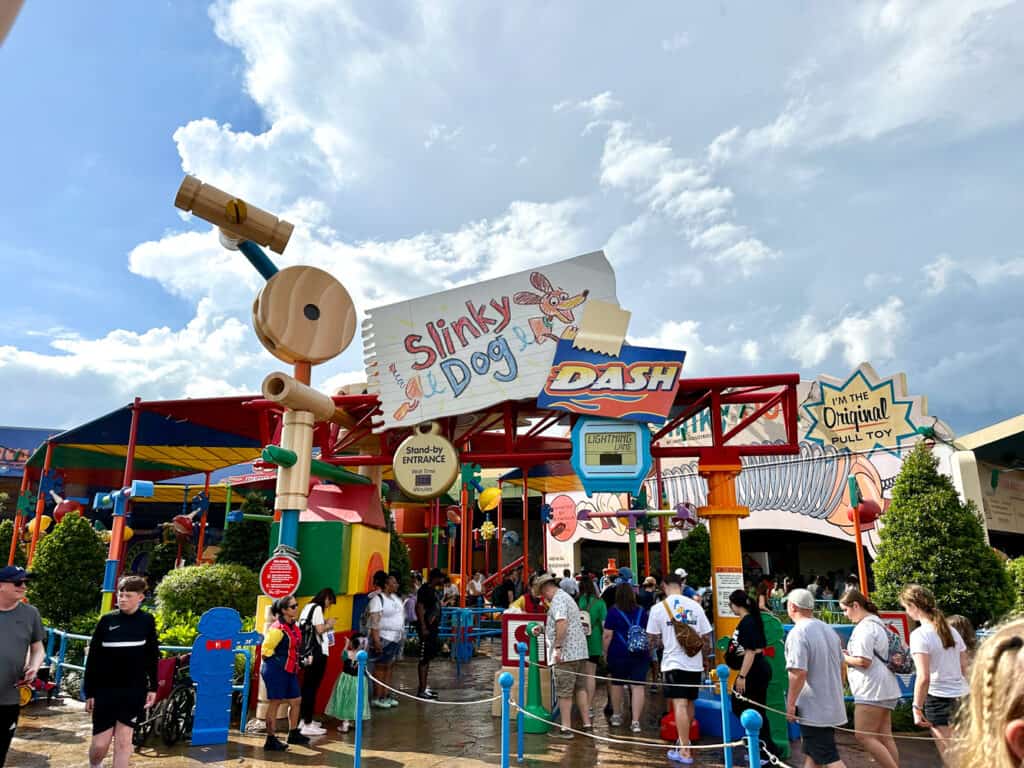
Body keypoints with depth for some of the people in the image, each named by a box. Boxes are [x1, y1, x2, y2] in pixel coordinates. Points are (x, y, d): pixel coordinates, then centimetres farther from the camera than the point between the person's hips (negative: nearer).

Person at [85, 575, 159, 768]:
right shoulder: (106, 620, -3)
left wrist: (152, 688, 2)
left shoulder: (147, 621, -1)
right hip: (105, 691, 0)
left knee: (123, 740, 2)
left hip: (134, 691, 0)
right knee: (100, 743, 3)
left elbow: (152, 658, 5)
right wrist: (89, 692, 0)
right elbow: (92, 659, 1)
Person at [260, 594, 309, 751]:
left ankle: (293, 734, 28)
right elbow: (266, 649, -18)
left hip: (289, 670, 9)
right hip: (276, 670, -9)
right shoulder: (278, 628, -19)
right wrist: (278, 661, -10)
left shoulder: (293, 626, 9)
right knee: (275, 703, -1)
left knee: (296, 700, 14)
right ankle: (271, 740, 9)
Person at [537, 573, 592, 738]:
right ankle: (587, 724, 17)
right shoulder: (567, 597, 20)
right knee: (580, 688, 13)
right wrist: (543, 629, 29)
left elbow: (562, 623, -25)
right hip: (578, 650, 10)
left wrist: (557, 647, -24)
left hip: (565, 652, -10)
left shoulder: (558, 598, -11)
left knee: (564, 692, -1)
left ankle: (566, 729, 4)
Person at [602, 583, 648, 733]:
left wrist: (605, 652, 1)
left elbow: (608, 635, -10)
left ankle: (616, 715, 30)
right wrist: (648, 650, 26)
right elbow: (649, 633, 12)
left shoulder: (613, 612, -6)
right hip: (640, 654, 2)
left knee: (617, 684, 16)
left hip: (618, 654, -1)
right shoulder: (642, 612, 4)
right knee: (638, 686, -1)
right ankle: (635, 721, -8)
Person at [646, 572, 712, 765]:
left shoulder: (658, 608, -5)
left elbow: (653, 638, 1)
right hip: (694, 662, 4)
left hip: (673, 662, -3)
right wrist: (706, 660, 19)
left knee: (679, 705, -4)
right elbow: (706, 637, 4)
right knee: (689, 703, 19)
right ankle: (684, 740, 34)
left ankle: (685, 752, -5)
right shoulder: (695, 606, 0)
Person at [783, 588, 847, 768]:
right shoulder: (829, 630, 8)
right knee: (811, 753, 18)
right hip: (832, 705, 9)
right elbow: (841, 667, 17)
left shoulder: (798, 633, -19)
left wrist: (790, 704, -15)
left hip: (814, 710, -9)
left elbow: (798, 673, -26)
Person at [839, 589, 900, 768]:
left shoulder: (865, 627, -17)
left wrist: (843, 658, -6)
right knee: (884, 737, 11)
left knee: (864, 736, -6)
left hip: (873, 691, -10)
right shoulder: (877, 624, 15)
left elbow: (864, 661, -21)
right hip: (884, 690, 10)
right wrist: (850, 654, 12)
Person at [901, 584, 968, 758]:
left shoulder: (919, 635, -16)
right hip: (960, 695, 7)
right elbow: (965, 668, 10)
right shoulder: (951, 630, 6)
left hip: (937, 697, -7)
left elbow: (923, 678, -19)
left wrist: (917, 708, -11)